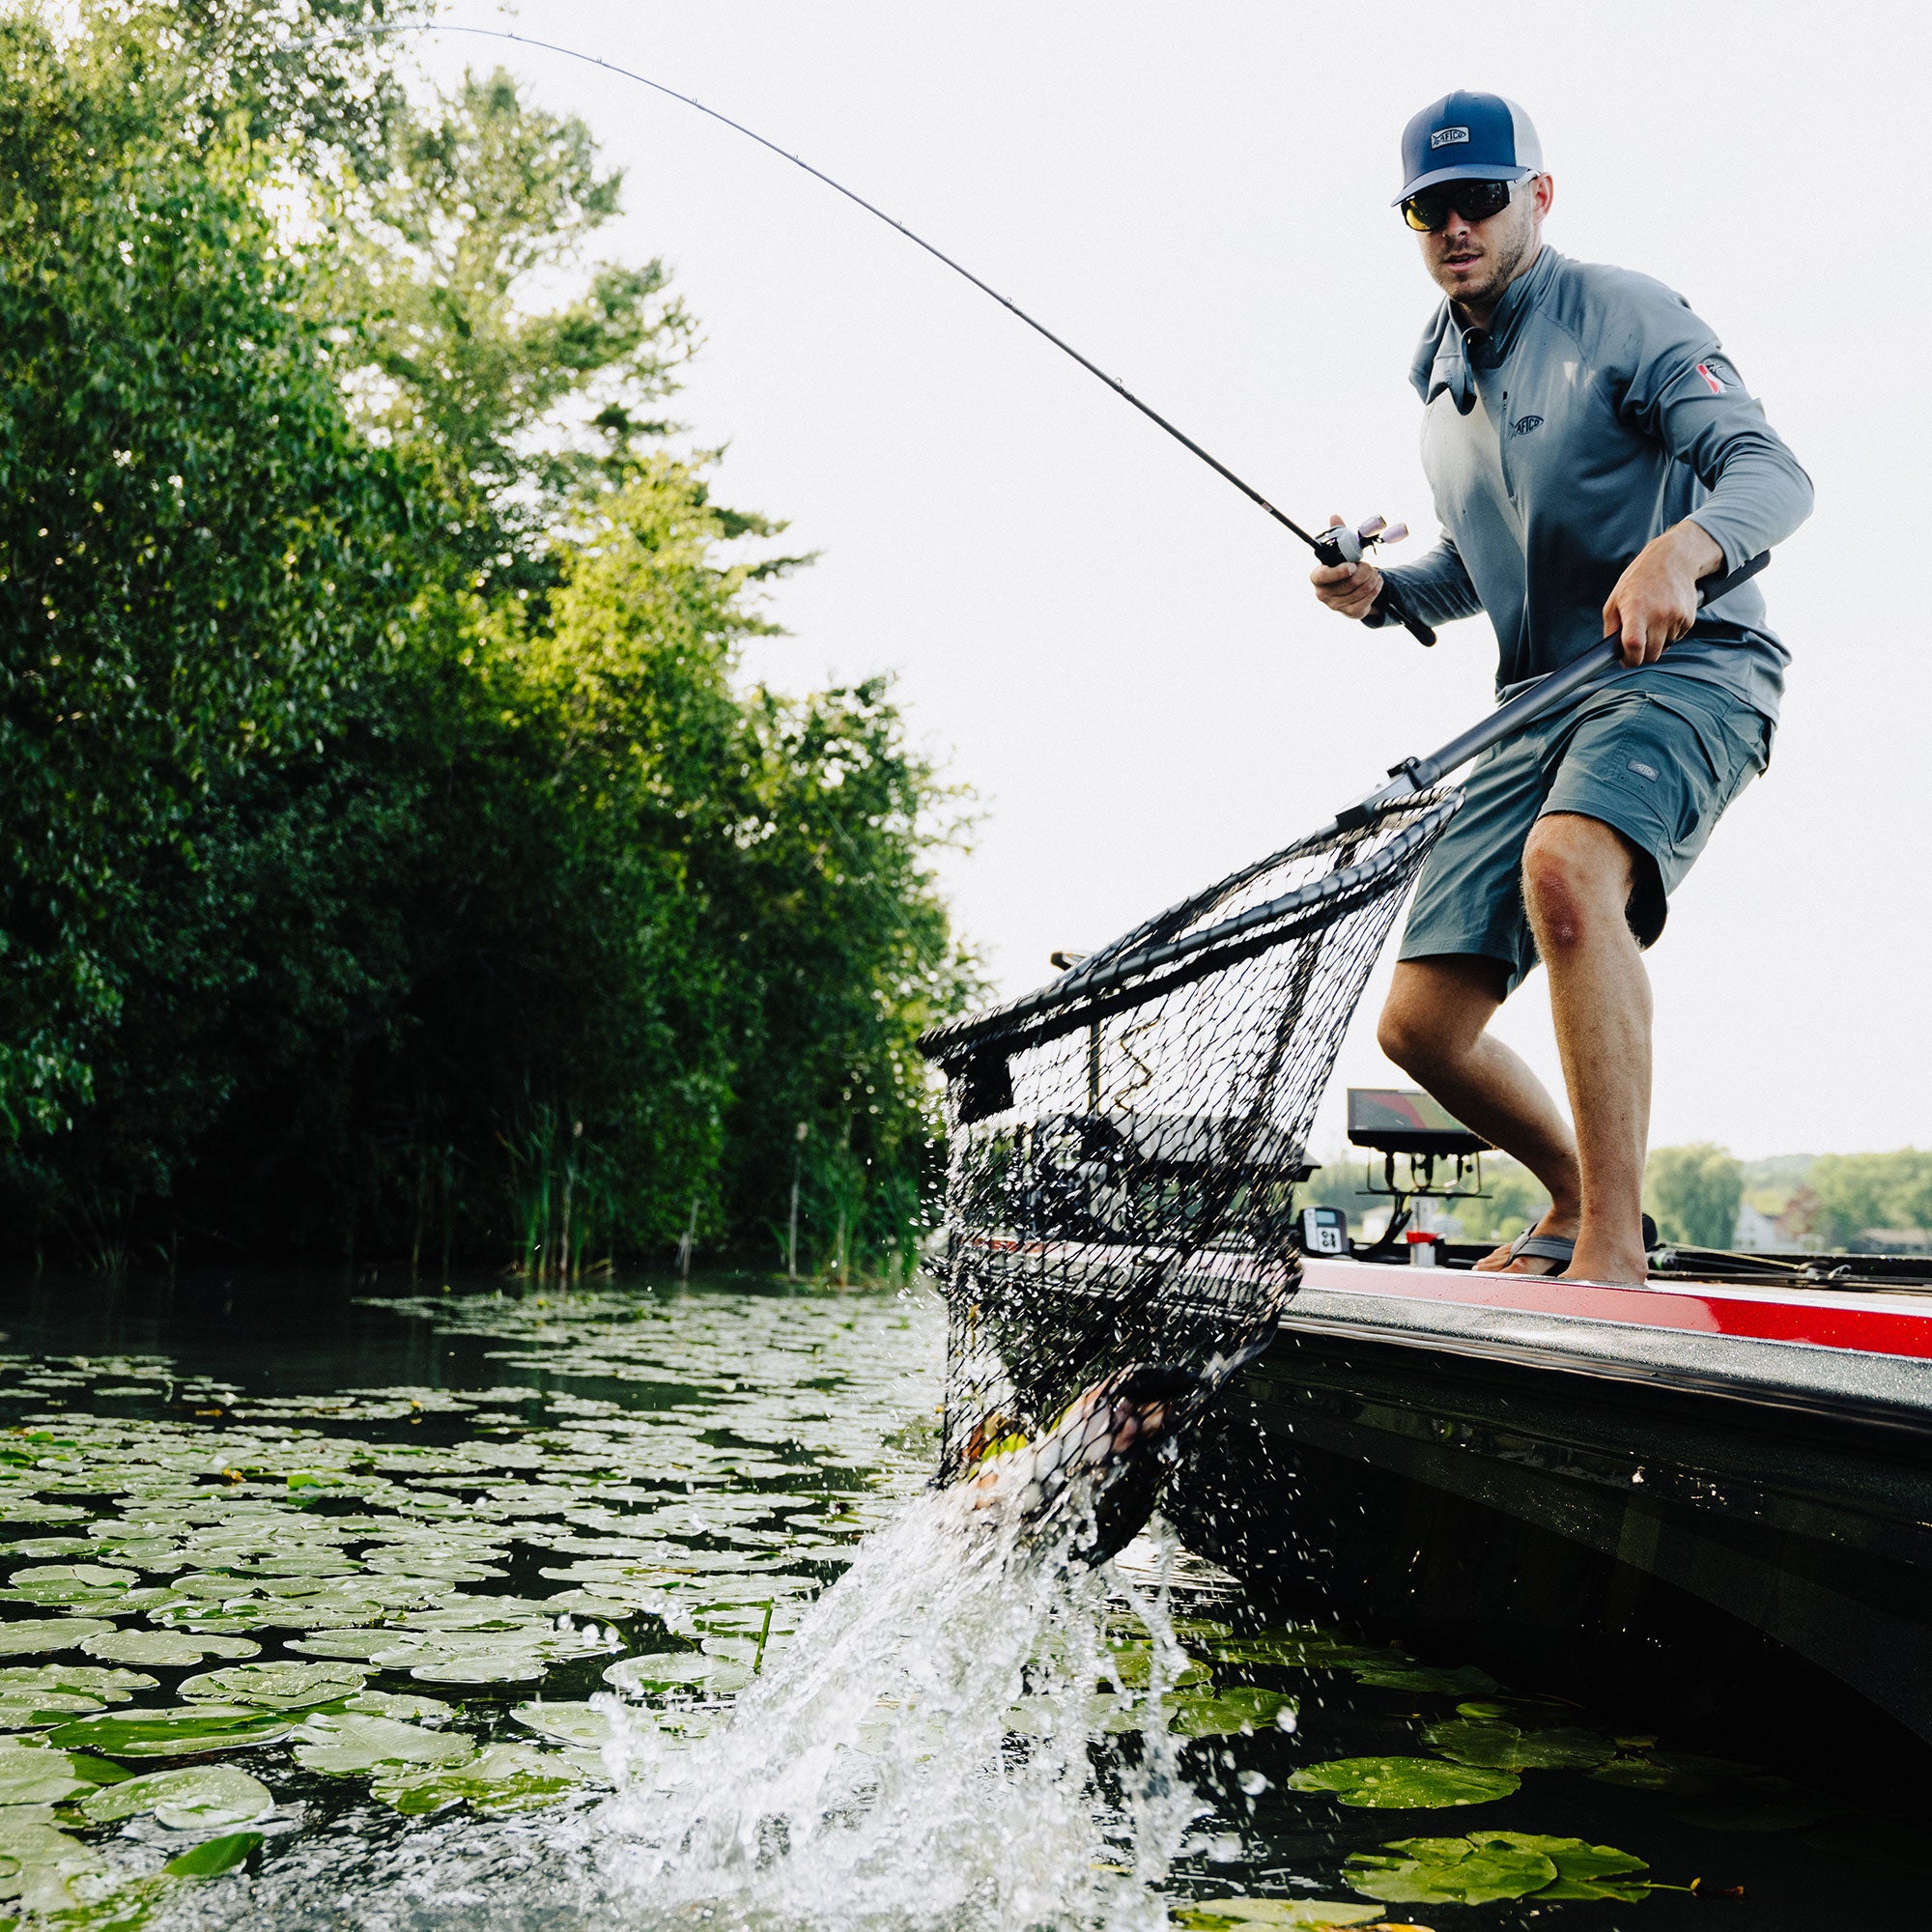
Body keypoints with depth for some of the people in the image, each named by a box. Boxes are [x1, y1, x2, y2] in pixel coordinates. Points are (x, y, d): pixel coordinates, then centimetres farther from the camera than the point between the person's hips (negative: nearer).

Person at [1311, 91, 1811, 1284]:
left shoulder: (1622, 314, -3)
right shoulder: (1445, 381, 18)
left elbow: (1772, 470, -15)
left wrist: (1679, 548, -36)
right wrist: (1383, 594, 9)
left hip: (1687, 667, -7)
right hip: (1541, 705, 7)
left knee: (1565, 866, -39)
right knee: (1421, 1022, -2)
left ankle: (1613, 1247, -36)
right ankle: (1580, 1199, 25)